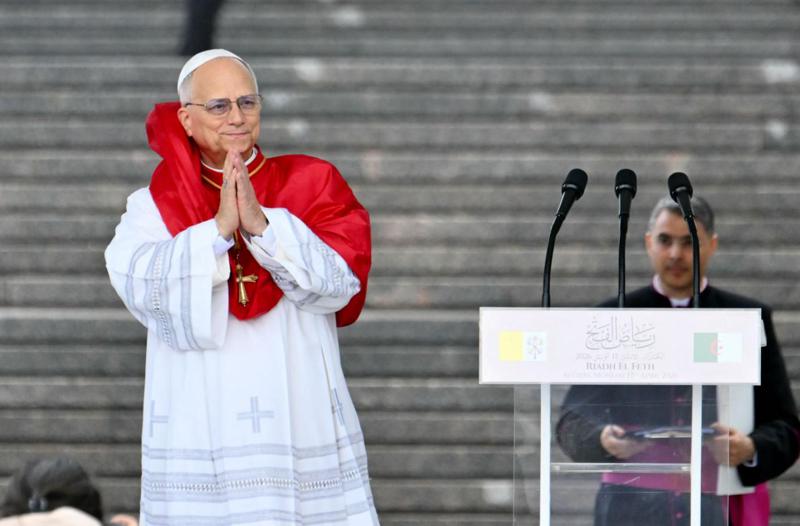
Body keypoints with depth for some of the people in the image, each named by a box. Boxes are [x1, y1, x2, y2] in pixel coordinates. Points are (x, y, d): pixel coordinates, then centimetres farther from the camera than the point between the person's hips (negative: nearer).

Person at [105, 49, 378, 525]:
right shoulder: (153, 207, 9)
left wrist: (260, 224, -17)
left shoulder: (310, 184, 9)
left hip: (303, 431, 0)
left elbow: (340, 283, -6)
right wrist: (217, 230, -19)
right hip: (199, 433, 0)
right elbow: (140, 284, -10)